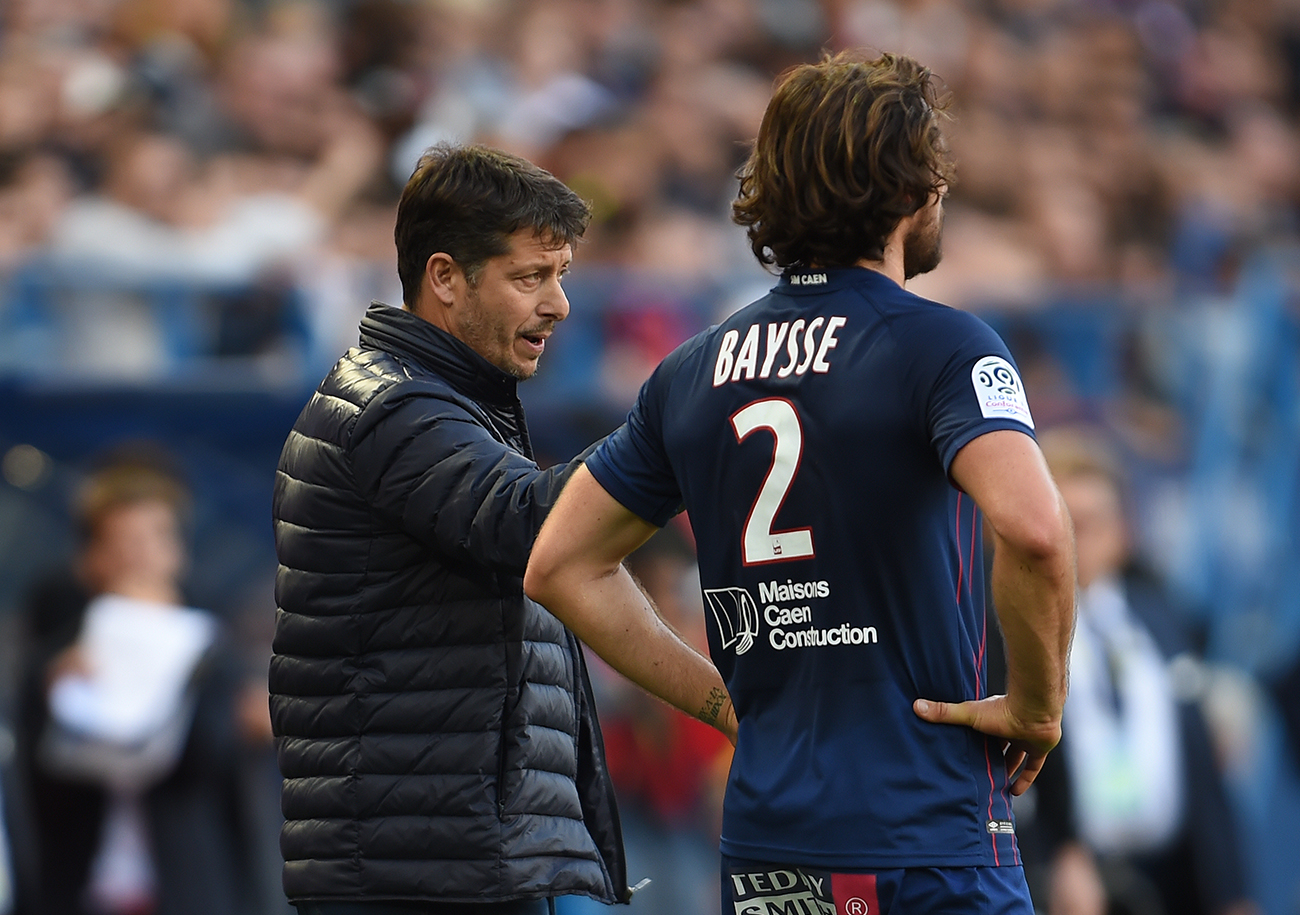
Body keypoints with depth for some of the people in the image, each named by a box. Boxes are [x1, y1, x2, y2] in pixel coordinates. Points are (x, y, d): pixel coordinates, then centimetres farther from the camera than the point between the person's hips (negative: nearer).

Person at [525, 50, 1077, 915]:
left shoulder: (692, 373, 11)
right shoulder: (942, 346, -8)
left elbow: (562, 566, 17)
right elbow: (1032, 528, -26)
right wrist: (1038, 703, -11)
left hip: (763, 845, 6)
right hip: (928, 841, -6)